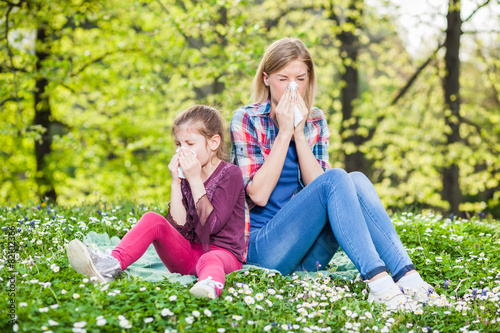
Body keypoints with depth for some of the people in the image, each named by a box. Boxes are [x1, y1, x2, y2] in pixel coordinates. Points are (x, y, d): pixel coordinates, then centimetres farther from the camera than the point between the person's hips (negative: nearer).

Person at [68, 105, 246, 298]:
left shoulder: (230, 174, -6)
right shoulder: (185, 175, 10)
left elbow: (211, 225, -18)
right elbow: (178, 227, -2)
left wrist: (195, 180, -18)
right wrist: (176, 183, -8)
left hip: (223, 252, -5)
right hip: (187, 252, 5)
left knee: (210, 260, -41)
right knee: (153, 219, -18)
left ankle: (210, 285, -76)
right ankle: (112, 264, -39)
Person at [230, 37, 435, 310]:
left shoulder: (314, 122, 12)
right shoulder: (246, 120, -2)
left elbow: (316, 185, -3)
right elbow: (258, 194, -14)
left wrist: (299, 131, -10)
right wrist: (284, 132, -13)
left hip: (309, 254, 5)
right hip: (262, 247, -5)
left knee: (357, 180, -21)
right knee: (337, 179, -26)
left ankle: (406, 275, -34)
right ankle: (377, 280, -41)